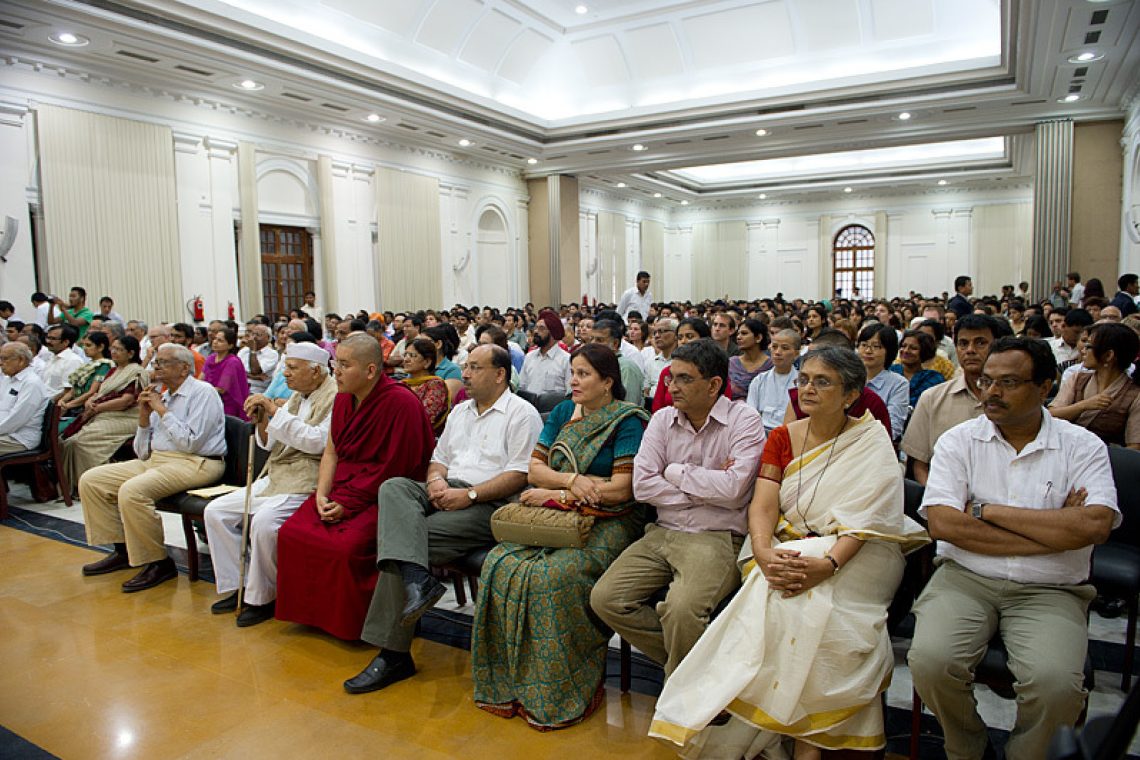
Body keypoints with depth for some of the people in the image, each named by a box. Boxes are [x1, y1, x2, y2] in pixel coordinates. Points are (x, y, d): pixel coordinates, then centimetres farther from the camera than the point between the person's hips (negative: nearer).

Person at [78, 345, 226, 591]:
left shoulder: (203, 393, -6)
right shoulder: (162, 397, 17)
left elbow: (191, 443, -18)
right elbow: (142, 452, 17)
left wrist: (162, 411, -11)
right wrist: (144, 416, 3)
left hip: (194, 463, -9)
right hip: (154, 461, 9)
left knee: (131, 491, -30)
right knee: (90, 481, 4)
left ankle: (159, 564, -14)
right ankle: (123, 551, 12)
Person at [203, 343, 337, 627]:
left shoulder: (335, 398, -10)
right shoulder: (298, 396, 17)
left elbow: (317, 442, -23)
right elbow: (271, 444, 21)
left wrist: (275, 411, -18)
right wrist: (262, 420, 0)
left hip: (306, 485, -9)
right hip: (274, 479, 10)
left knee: (263, 521, -31)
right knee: (216, 510, 1)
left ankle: (262, 598, -10)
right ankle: (235, 585, 9)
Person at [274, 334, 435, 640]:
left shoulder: (401, 403, -17)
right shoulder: (343, 398, 9)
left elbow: (396, 470, -19)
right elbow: (331, 452, 13)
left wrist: (349, 504, -17)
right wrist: (322, 495, -4)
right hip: (343, 487, 8)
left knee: (346, 545, -27)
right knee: (291, 532, -8)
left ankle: (350, 624, -1)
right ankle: (311, 612, 11)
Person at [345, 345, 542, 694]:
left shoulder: (522, 414, -1)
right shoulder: (460, 411, 25)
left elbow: (520, 475, -11)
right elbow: (439, 458, 24)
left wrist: (469, 494, -18)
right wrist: (436, 480, 0)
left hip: (490, 503, -7)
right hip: (446, 494, 7)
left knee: (403, 535, -24)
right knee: (394, 487, -23)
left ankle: (393, 653, -15)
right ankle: (417, 581, -39)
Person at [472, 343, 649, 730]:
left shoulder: (627, 420, -4)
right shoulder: (562, 413, 14)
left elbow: (622, 488, -12)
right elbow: (534, 468, 9)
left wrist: (555, 493, -9)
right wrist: (571, 481, -12)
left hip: (607, 523, -5)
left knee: (553, 575, -30)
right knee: (500, 564, -20)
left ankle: (560, 694, -11)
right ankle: (506, 682, -8)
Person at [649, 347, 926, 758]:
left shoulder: (871, 439, 0)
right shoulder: (783, 437, 10)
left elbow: (866, 518, -13)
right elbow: (763, 505, -2)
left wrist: (828, 563, -30)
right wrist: (764, 552, -24)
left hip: (854, 555, -2)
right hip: (787, 550, 3)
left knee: (815, 603, -32)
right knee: (773, 597, -29)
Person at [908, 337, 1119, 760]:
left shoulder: (1083, 447, 4)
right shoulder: (959, 441, 3)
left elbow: (1095, 526, -14)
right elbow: (943, 523, -9)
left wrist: (987, 510, -10)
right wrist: (1054, 531, -10)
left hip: (1049, 590, 0)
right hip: (965, 578, 1)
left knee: (1056, 682, -27)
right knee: (930, 661, -24)